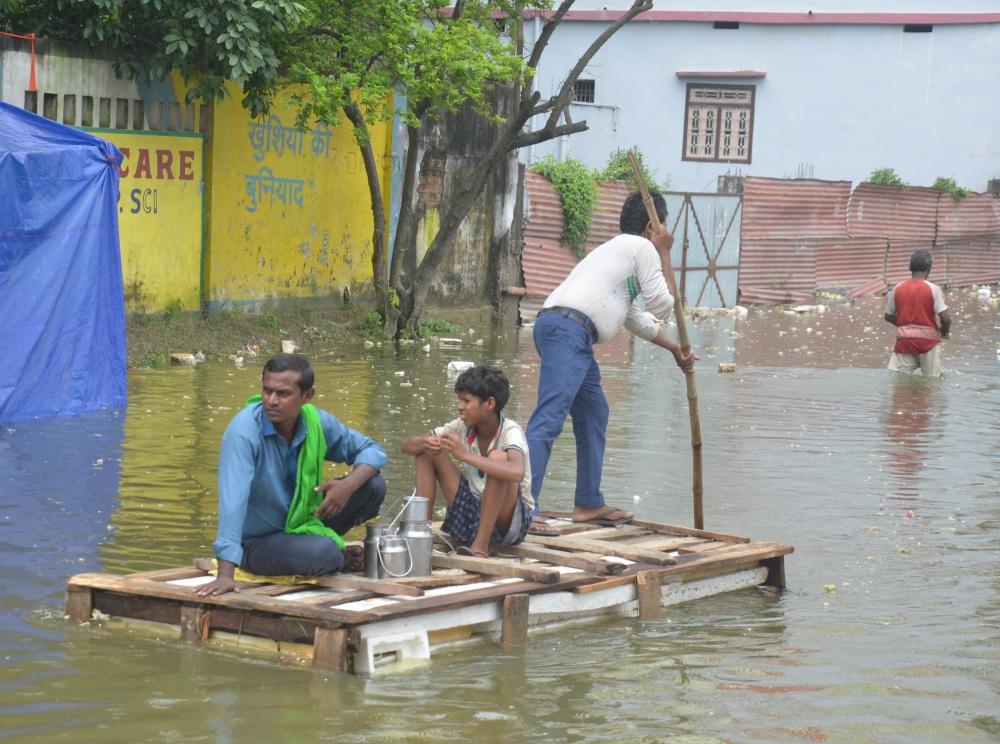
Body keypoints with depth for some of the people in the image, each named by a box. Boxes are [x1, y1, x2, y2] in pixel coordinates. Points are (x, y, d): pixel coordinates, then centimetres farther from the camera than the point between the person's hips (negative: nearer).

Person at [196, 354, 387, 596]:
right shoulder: (243, 430, -28)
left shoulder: (317, 421, -10)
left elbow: (372, 451, 2)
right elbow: (233, 501, -37)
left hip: (304, 521, 5)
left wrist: (348, 485, -21)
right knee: (323, 554, -32)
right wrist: (225, 574, -45)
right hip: (258, 542, -5)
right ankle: (338, 556, 5)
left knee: (373, 485, -10)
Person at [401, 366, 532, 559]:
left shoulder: (510, 431, -20)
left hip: (510, 521, -6)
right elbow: (408, 445, -1)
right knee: (427, 450, -4)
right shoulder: (462, 427, -3)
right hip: (472, 514, 6)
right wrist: (424, 444, -25)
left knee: (497, 457, -33)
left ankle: (481, 547, -30)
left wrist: (465, 455, -43)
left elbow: (517, 472, -43)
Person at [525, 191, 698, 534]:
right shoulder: (643, 248, 4)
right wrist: (664, 255, 15)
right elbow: (662, 306, 7)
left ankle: (588, 504, 29)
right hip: (569, 329, -10)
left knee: (594, 414, 21)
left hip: (559, 329, 10)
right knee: (549, 418, -17)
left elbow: (637, 319, 43)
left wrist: (675, 349, 49)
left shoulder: (619, 249, 34)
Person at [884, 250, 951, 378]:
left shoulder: (898, 289, 2)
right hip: (928, 339, -2)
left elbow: (888, 316, 10)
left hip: (904, 339, 2)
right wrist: (944, 332, 7)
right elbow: (946, 318, -14)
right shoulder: (933, 289, -9)